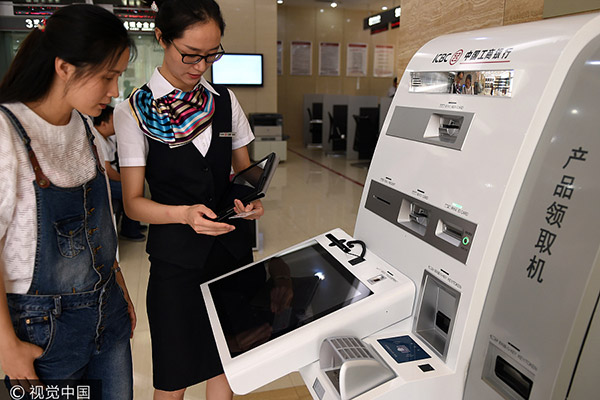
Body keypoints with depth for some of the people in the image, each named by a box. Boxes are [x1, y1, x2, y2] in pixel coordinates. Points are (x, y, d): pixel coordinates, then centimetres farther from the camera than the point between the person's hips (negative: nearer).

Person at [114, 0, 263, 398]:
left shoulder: (225, 100, 5)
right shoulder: (134, 112, -7)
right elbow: (134, 202, -7)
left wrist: (250, 198, -10)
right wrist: (184, 213, -25)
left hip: (234, 245, 4)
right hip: (177, 254, -3)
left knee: (227, 361, 16)